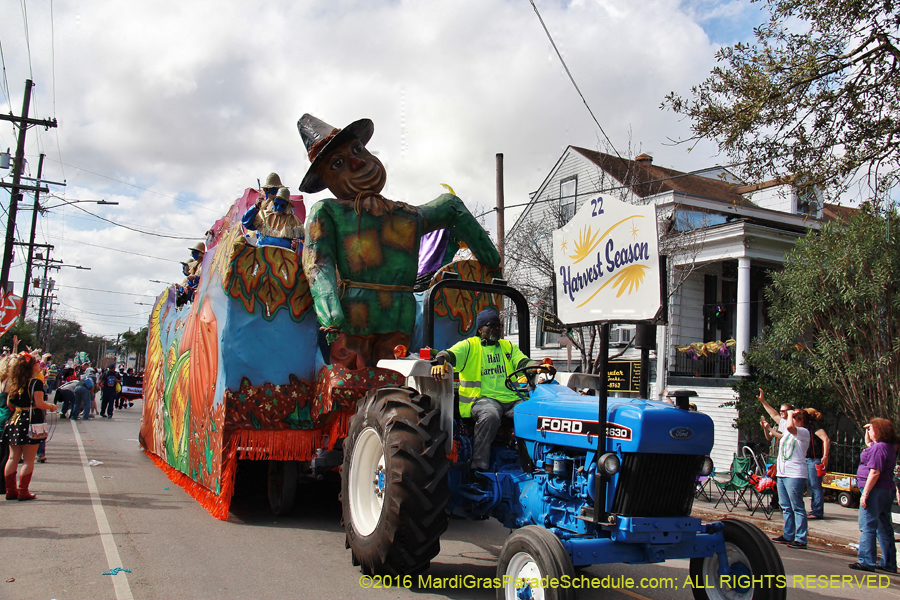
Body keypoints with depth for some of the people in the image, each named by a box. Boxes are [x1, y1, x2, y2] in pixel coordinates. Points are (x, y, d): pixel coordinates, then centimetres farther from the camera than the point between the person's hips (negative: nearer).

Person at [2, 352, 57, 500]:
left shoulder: (15, 383, 8)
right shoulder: (36, 382, -12)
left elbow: (9, 403, 11)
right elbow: (39, 403, -17)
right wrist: (51, 406, 1)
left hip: (15, 421, 7)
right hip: (31, 420, -7)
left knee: (13, 458, 11)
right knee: (28, 460, 1)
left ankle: (10, 490, 16)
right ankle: (23, 491, 2)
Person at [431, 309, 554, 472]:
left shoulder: (509, 347, 26)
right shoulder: (469, 345, 11)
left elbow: (523, 362, 11)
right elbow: (450, 354, -5)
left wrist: (539, 367, -13)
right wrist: (440, 362, -30)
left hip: (511, 399, 4)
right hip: (482, 397, -4)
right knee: (490, 416, -38)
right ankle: (479, 468, -28)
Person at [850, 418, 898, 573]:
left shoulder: (879, 447, -17)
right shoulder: (889, 447, 14)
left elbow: (875, 473, -22)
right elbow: (868, 443, 35)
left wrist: (865, 493, -21)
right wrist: (867, 431, 19)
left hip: (875, 490, -10)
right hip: (887, 490, 10)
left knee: (867, 527, -7)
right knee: (884, 528, 15)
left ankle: (866, 561, -7)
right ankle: (889, 563, 21)